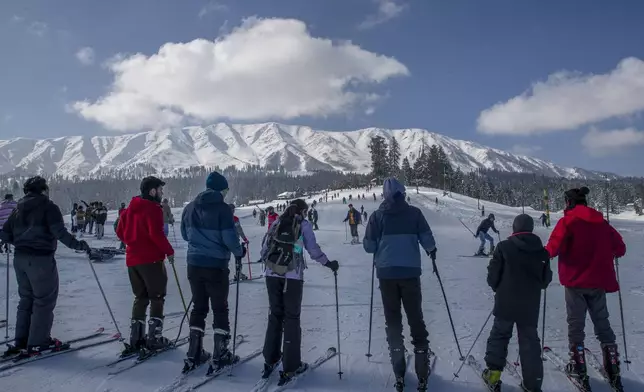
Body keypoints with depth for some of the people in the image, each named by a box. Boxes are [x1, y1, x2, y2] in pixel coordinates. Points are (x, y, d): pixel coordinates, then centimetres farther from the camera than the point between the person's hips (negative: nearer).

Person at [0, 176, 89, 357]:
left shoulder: (19, 208, 10)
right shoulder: (48, 207, -9)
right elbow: (59, 232, -19)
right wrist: (78, 245, -10)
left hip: (20, 258, 7)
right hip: (41, 259, -7)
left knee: (26, 299, 18)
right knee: (44, 300, 2)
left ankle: (21, 341, 20)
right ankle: (38, 342, 3)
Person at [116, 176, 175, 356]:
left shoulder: (130, 208, 12)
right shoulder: (153, 208, -13)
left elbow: (120, 232, 14)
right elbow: (156, 234, -22)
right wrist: (169, 251, -11)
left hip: (132, 260, 8)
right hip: (151, 260, -7)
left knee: (140, 298, 16)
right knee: (157, 298, 4)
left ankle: (135, 339, 15)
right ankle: (154, 338, 4)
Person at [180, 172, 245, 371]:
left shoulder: (190, 207, 5)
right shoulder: (222, 209, -14)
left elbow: (185, 235, 15)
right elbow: (229, 238, -17)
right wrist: (239, 252, 2)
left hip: (194, 264, 5)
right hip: (216, 266, -5)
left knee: (198, 307, 16)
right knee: (220, 309, 7)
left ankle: (194, 354, 19)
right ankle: (220, 355, 11)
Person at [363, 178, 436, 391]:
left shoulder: (377, 215, -1)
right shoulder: (414, 212, -2)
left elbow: (368, 246, -1)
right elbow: (427, 239, -4)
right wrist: (431, 250, 18)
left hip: (386, 273, 0)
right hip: (410, 272, 0)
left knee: (392, 319, 10)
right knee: (415, 317, 10)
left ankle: (399, 373, 11)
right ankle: (422, 371, 10)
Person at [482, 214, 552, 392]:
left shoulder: (504, 247, -10)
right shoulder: (541, 251, 1)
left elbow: (493, 274, -8)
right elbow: (545, 280, 8)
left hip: (505, 303, -2)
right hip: (530, 307, 2)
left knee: (499, 336, 13)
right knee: (530, 342, 10)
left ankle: (493, 374, 16)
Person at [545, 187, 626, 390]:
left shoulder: (568, 221, -10)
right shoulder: (602, 223, 6)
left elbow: (554, 248, -21)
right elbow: (620, 249, 9)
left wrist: (546, 252, 1)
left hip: (576, 281, -4)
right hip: (598, 282, 4)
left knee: (576, 324, 7)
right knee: (602, 323, 14)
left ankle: (578, 368, 9)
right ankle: (613, 370, 15)